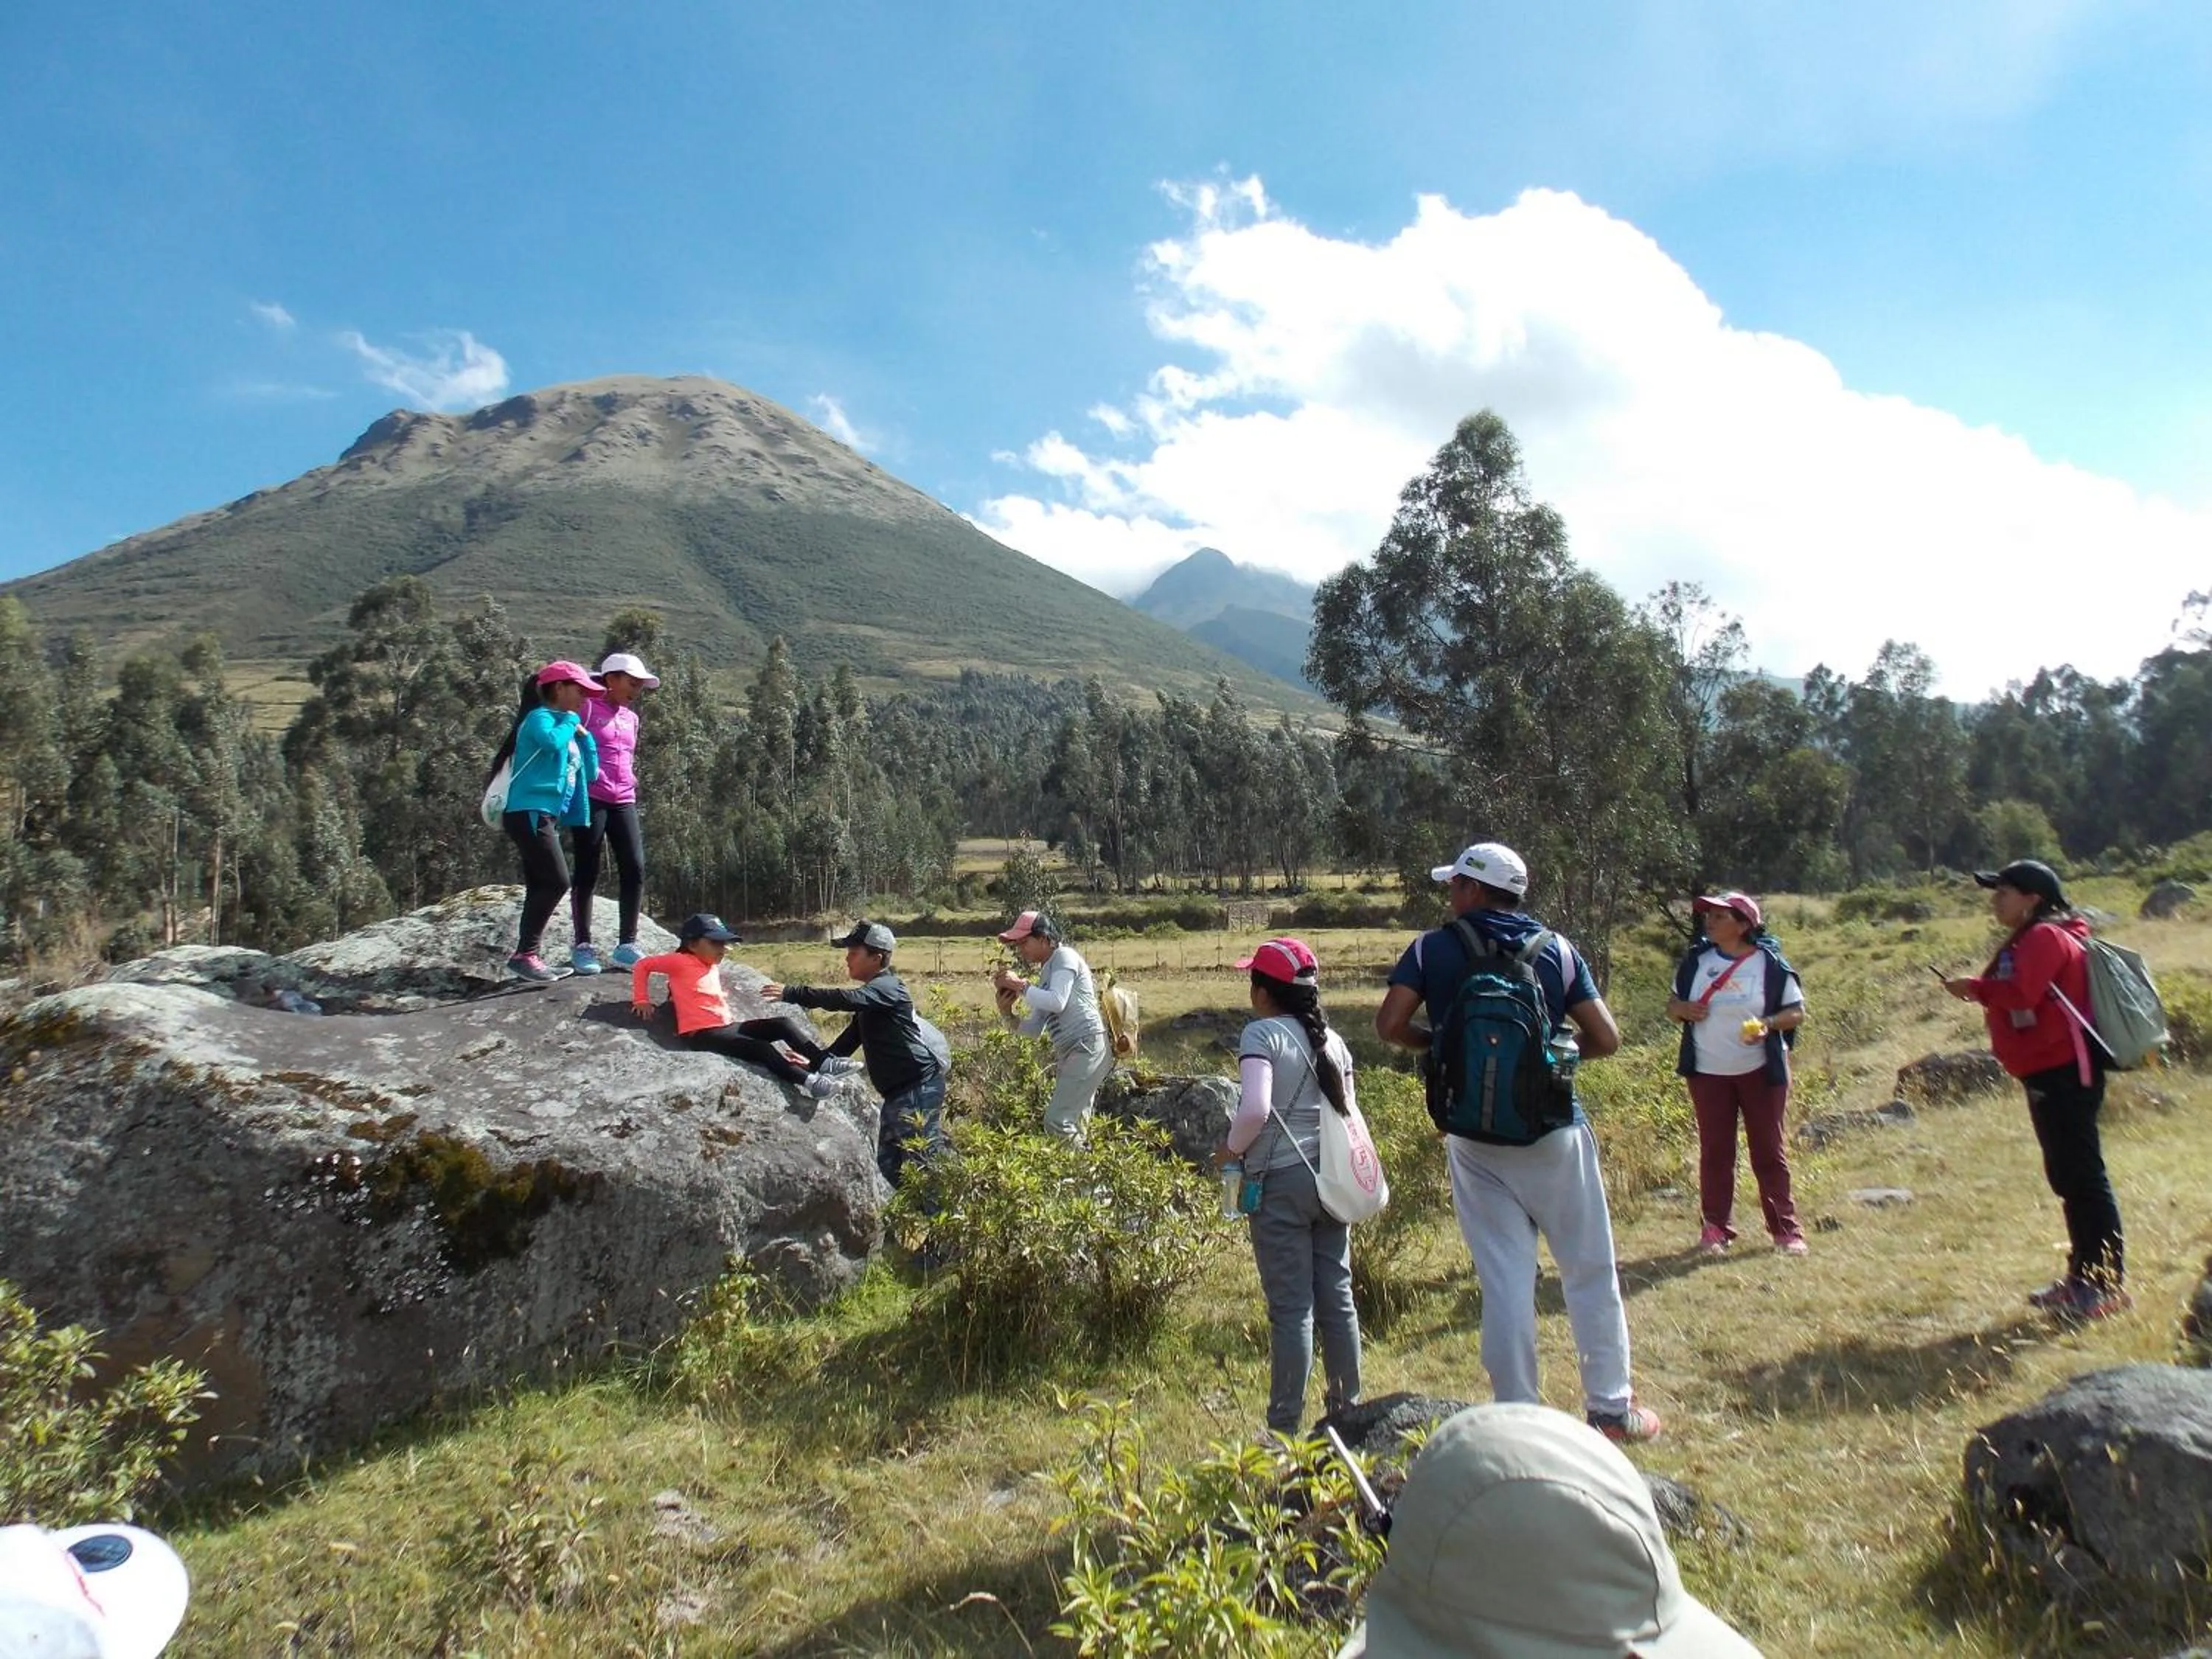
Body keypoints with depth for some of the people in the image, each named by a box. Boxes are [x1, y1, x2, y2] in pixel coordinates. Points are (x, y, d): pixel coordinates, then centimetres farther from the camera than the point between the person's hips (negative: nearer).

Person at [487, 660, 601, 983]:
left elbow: (590, 773, 20)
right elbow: (552, 742, -29)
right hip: (529, 813, -10)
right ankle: (524, 954, -13)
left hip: (548, 817, 10)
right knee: (556, 882, -16)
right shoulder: (540, 717, -5)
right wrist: (570, 720, -10)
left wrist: (582, 733, 11)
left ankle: (527, 955, 7)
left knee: (541, 886, 6)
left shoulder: (565, 727, 22)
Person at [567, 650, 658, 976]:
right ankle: (583, 946, 7)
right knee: (587, 873, -1)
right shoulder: (587, 707, -1)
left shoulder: (631, 717, 19)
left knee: (635, 869, -3)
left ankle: (627, 945, 3)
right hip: (591, 800, -6)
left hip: (623, 802, 6)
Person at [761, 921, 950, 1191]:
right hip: (898, 1092, 10)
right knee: (888, 1165, 12)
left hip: (920, 1086, -10)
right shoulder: (869, 1005, 19)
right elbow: (845, 1045, 22)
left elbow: (846, 999, -30)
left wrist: (791, 993, -28)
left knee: (925, 1161, -10)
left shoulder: (888, 987, -13)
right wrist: (815, 1061, 8)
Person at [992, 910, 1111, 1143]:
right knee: (1073, 1124, 11)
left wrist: (1020, 985, -12)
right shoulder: (1045, 973, 21)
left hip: (1088, 1047, -10)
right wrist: (1009, 1014, 2)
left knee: (1056, 1122, -15)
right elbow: (1034, 1029, 18)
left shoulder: (1065, 956, -3)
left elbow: (1057, 1002, -20)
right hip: (1071, 1053, 10)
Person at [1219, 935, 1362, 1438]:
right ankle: (1347, 1409, 25)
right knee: (1337, 1297, 14)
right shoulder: (1331, 1040, 9)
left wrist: (1231, 1147, -6)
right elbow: (1348, 1112, 12)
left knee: (1291, 1307, 0)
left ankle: (1286, 1427, 9)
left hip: (1281, 1182, -6)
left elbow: (1255, 1110, -24)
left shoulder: (1262, 1033, -12)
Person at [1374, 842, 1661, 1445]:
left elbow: (1389, 1025, -10)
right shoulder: (1557, 949, 0)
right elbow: (1605, 1038, -3)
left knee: (1504, 1279, 8)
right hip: (1553, 1133, 0)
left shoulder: (1432, 950, -3)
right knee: (1590, 1270, 15)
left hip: (1475, 1140, 0)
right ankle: (1612, 1407, 25)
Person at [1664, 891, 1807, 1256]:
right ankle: (1715, 1229, 14)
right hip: (1708, 1073, 3)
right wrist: (1682, 1009, -12)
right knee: (1714, 1151, 6)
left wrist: (1768, 1024, -21)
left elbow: (1797, 1010, -2)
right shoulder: (1696, 960, 3)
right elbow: (1672, 1005, 11)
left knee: (1769, 1150, 5)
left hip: (1760, 1072, -2)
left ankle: (1785, 1229, 15)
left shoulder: (1769, 962, -6)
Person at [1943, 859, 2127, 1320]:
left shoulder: (2046, 937, -13)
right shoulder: (2029, 940, 20)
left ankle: (2108, 1283, -1)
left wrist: (1977, 988, -11)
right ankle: (2083, 1276, 26)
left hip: (2064, 1071, -11)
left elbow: (2024, 992, -24)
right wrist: (1981, 990, 1)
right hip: (2050, 1072, 11)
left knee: (2081, 1174, -7)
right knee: (2067, 1176, 16)